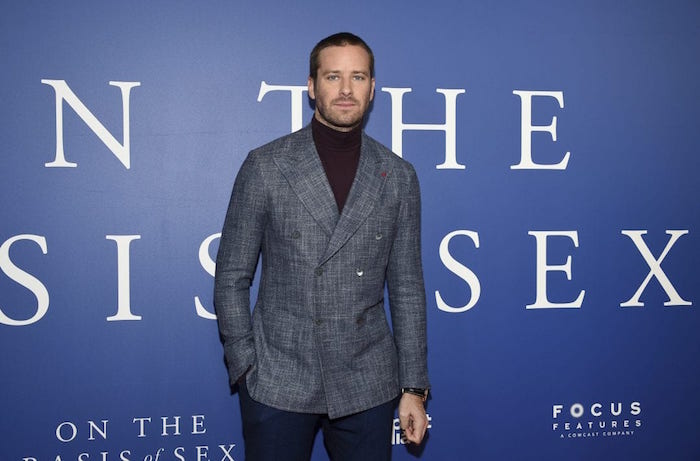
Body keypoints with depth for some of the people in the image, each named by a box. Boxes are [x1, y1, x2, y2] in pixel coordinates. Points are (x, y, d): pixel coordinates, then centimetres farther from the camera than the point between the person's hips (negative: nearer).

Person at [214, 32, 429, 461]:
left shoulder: (399, 177, 2)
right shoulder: (265, 166, -4)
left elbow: (407, 288, 5)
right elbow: (231, 278, 0)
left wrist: (414, 387, 4)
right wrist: (246, 369, -5)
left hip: (367, 386, 2)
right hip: (278, 382, -1)